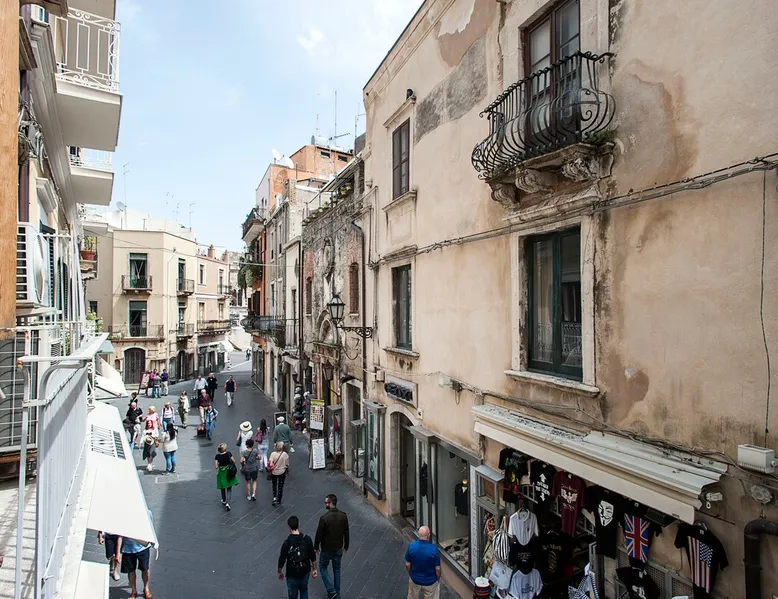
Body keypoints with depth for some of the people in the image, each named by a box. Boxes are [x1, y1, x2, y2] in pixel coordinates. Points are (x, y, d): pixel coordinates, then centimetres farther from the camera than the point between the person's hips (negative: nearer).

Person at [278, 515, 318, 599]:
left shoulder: (286, 543, -24)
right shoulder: (307, 539, -16)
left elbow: (281, 560, -13)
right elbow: (313, 556, -6)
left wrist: (280, 572, 6)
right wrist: (314, 569, 8)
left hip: (292, 575, -2)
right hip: (305, 572, 2)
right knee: (304, 591, 27)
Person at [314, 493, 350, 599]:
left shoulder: (324, 518, -27)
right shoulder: (343, 516, -13)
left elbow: (319, 534, -16)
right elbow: (346, 532, -1)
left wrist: (316, 547, 2)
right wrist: (346, 545, 14)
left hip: (327, 549, -4)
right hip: (339, 548, 4)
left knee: (323, 567, 19)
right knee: (337, 569, 22)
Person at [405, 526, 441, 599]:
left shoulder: (411, 546, -22)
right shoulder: (434, 549, -28)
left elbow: (407, 565, -9)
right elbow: (437, 568, -17)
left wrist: (411, 575, 11)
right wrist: (438, 579, 3)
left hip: (415, 580, 2)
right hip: (430, 581, -2)